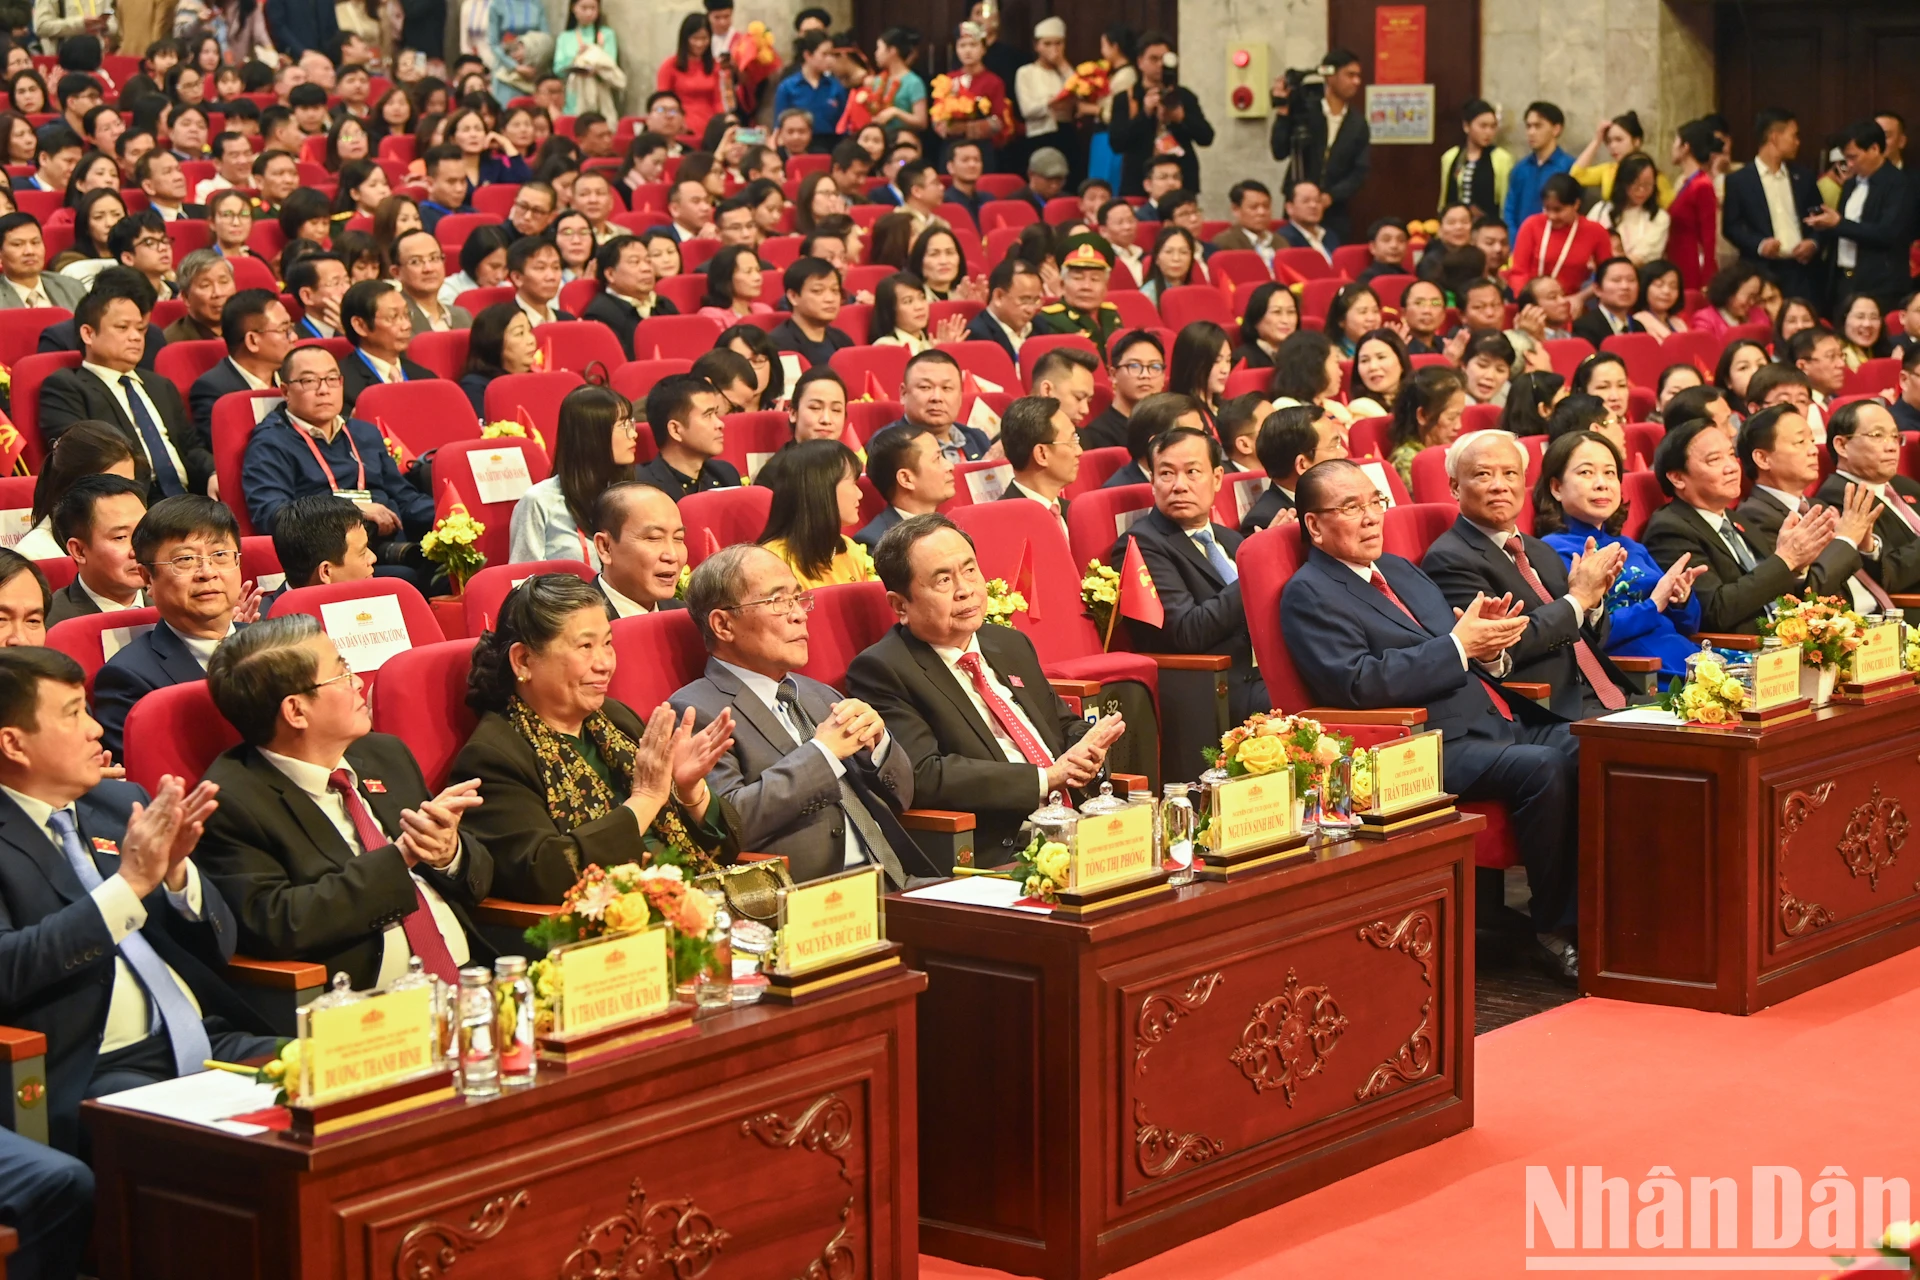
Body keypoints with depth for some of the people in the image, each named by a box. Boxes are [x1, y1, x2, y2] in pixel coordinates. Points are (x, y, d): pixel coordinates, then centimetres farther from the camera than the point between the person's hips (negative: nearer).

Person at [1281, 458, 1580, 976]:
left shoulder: (1400, 570, 24)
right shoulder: (1309, 595, -1)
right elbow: (1357, 683, -16)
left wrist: (1489, 641, 0)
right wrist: (1458, 645, -16)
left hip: (1502, 720, 8)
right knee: (1541, 768, -30)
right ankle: (1557, 932, -18)